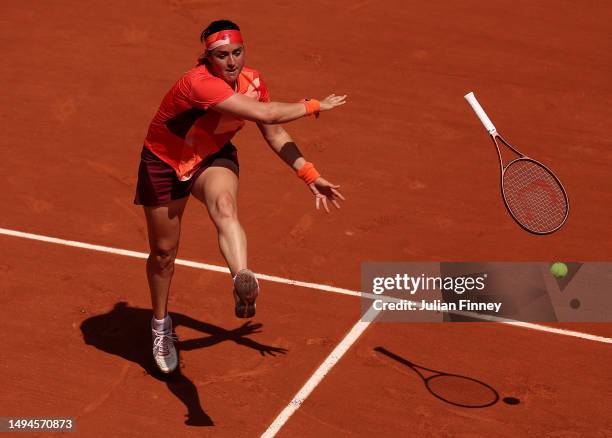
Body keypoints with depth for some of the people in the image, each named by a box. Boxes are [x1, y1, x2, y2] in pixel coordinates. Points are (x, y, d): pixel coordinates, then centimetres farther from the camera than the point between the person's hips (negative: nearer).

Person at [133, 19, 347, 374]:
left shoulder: (253, 80, -12)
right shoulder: (200, 83, -34)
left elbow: (274, 133, 2)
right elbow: (265, 114, -40)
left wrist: (311, 175, -2)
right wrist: (315, 106, -27)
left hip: (214, 158, 3)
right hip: (165, 162, -3)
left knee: (224, 206, -33)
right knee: (164, 252, 10)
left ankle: (244, 282, -61)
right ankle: (161, 326, 37)